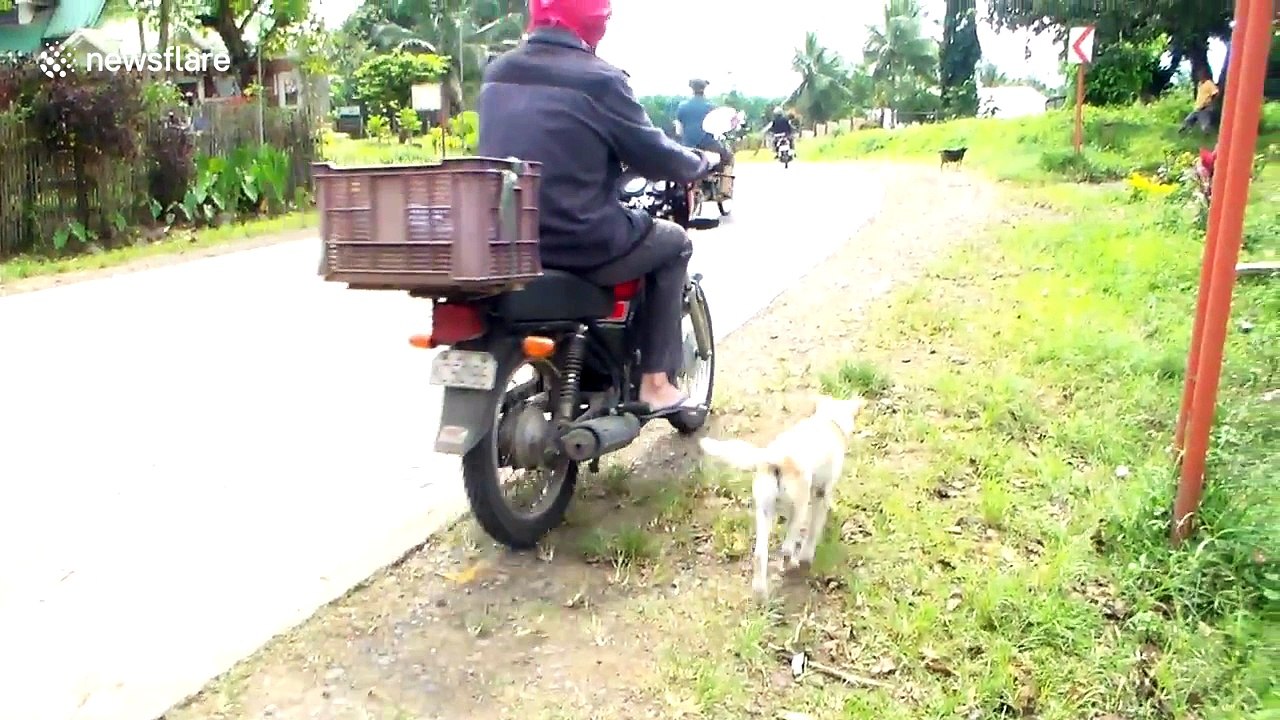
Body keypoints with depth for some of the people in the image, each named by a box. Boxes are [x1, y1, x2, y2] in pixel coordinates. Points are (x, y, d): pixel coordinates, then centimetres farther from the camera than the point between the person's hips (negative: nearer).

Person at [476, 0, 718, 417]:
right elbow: (654, 155, -5)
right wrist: (701, 163, 16)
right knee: (674, 243, 18)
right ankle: (656, 381, 14)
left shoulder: (496, 74, 9)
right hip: (578, 240, -7)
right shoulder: (597, 80, -11)